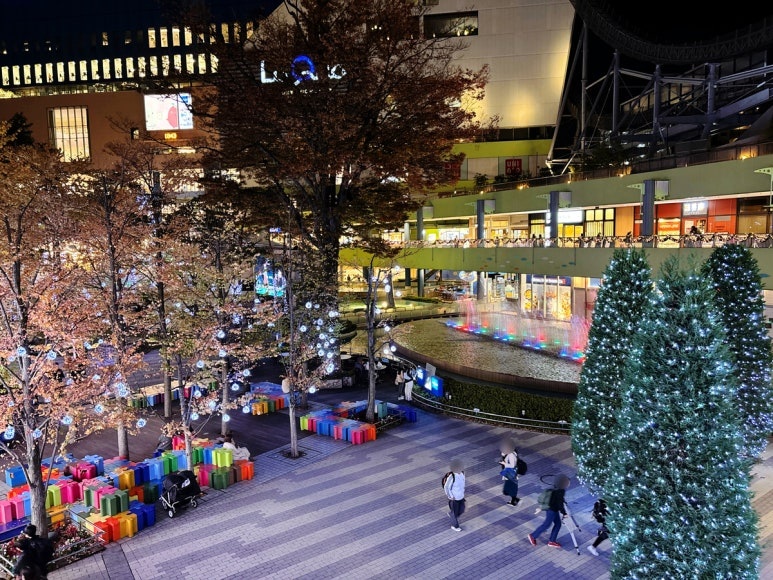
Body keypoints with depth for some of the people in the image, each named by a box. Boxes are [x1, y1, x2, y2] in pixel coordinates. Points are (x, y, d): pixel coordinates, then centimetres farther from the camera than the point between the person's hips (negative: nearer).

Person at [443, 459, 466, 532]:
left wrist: (463, 490, 10)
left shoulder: (462, 473, -13)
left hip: (461, 496, 6)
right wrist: (450, 496, -14)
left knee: (461, 510, 21)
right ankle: (454, 526, 39)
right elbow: (446, 487, -20)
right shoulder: (452, 477, -33)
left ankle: (450, 514, 49)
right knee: (454, 512, 14)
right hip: (454, 498, -6)